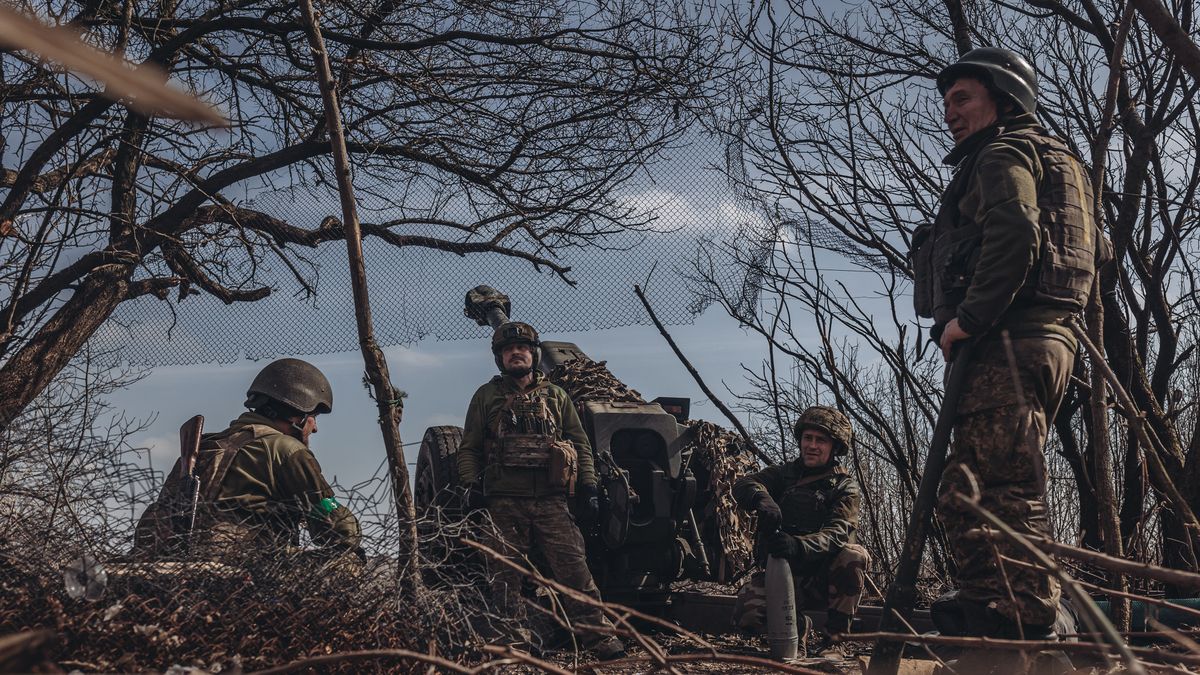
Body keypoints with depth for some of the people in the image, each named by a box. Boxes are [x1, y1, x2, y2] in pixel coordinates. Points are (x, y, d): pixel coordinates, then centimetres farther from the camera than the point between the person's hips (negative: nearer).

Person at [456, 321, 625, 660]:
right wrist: (472, 485, -3)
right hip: (504, 501, 0)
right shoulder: (486, 397, 12)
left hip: (550, 500, 0)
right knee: (507, 575, 2)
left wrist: (588, 487, 5)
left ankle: (599, 637, -4)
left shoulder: (556, 396, 15)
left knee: (574, 567, -7)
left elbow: (581, 444, 14)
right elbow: (468, 449, 11)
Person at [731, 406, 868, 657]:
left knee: (854, 556, -32)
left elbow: (837, 533, -19)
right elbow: (743, 484, -9)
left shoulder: (845, 488, 0)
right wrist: (761, 498, -35)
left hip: (823, 577, -1)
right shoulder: (784, 474, 9)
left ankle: (834, 638, -16)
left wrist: (799, 546, -40)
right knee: (747, 614, -26)